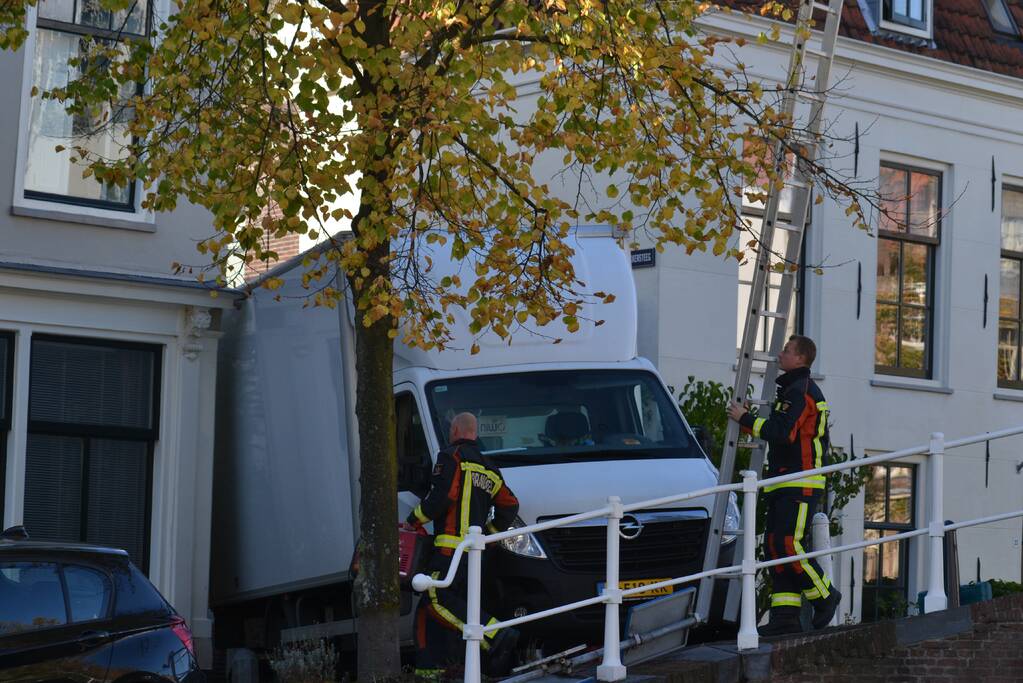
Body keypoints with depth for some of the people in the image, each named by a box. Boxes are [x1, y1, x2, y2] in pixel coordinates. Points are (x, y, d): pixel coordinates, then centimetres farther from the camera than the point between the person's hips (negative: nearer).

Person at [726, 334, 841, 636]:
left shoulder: (800, 392, -11)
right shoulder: (792, 389, 23)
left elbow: (782, 432, -21)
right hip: (784, 485, 11)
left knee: (787, 544, -14)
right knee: (775, 546, 4)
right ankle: (785, 616, 2)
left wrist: (745, 419, -11)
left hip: (800, 484, -11)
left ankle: (825, 596, 1)